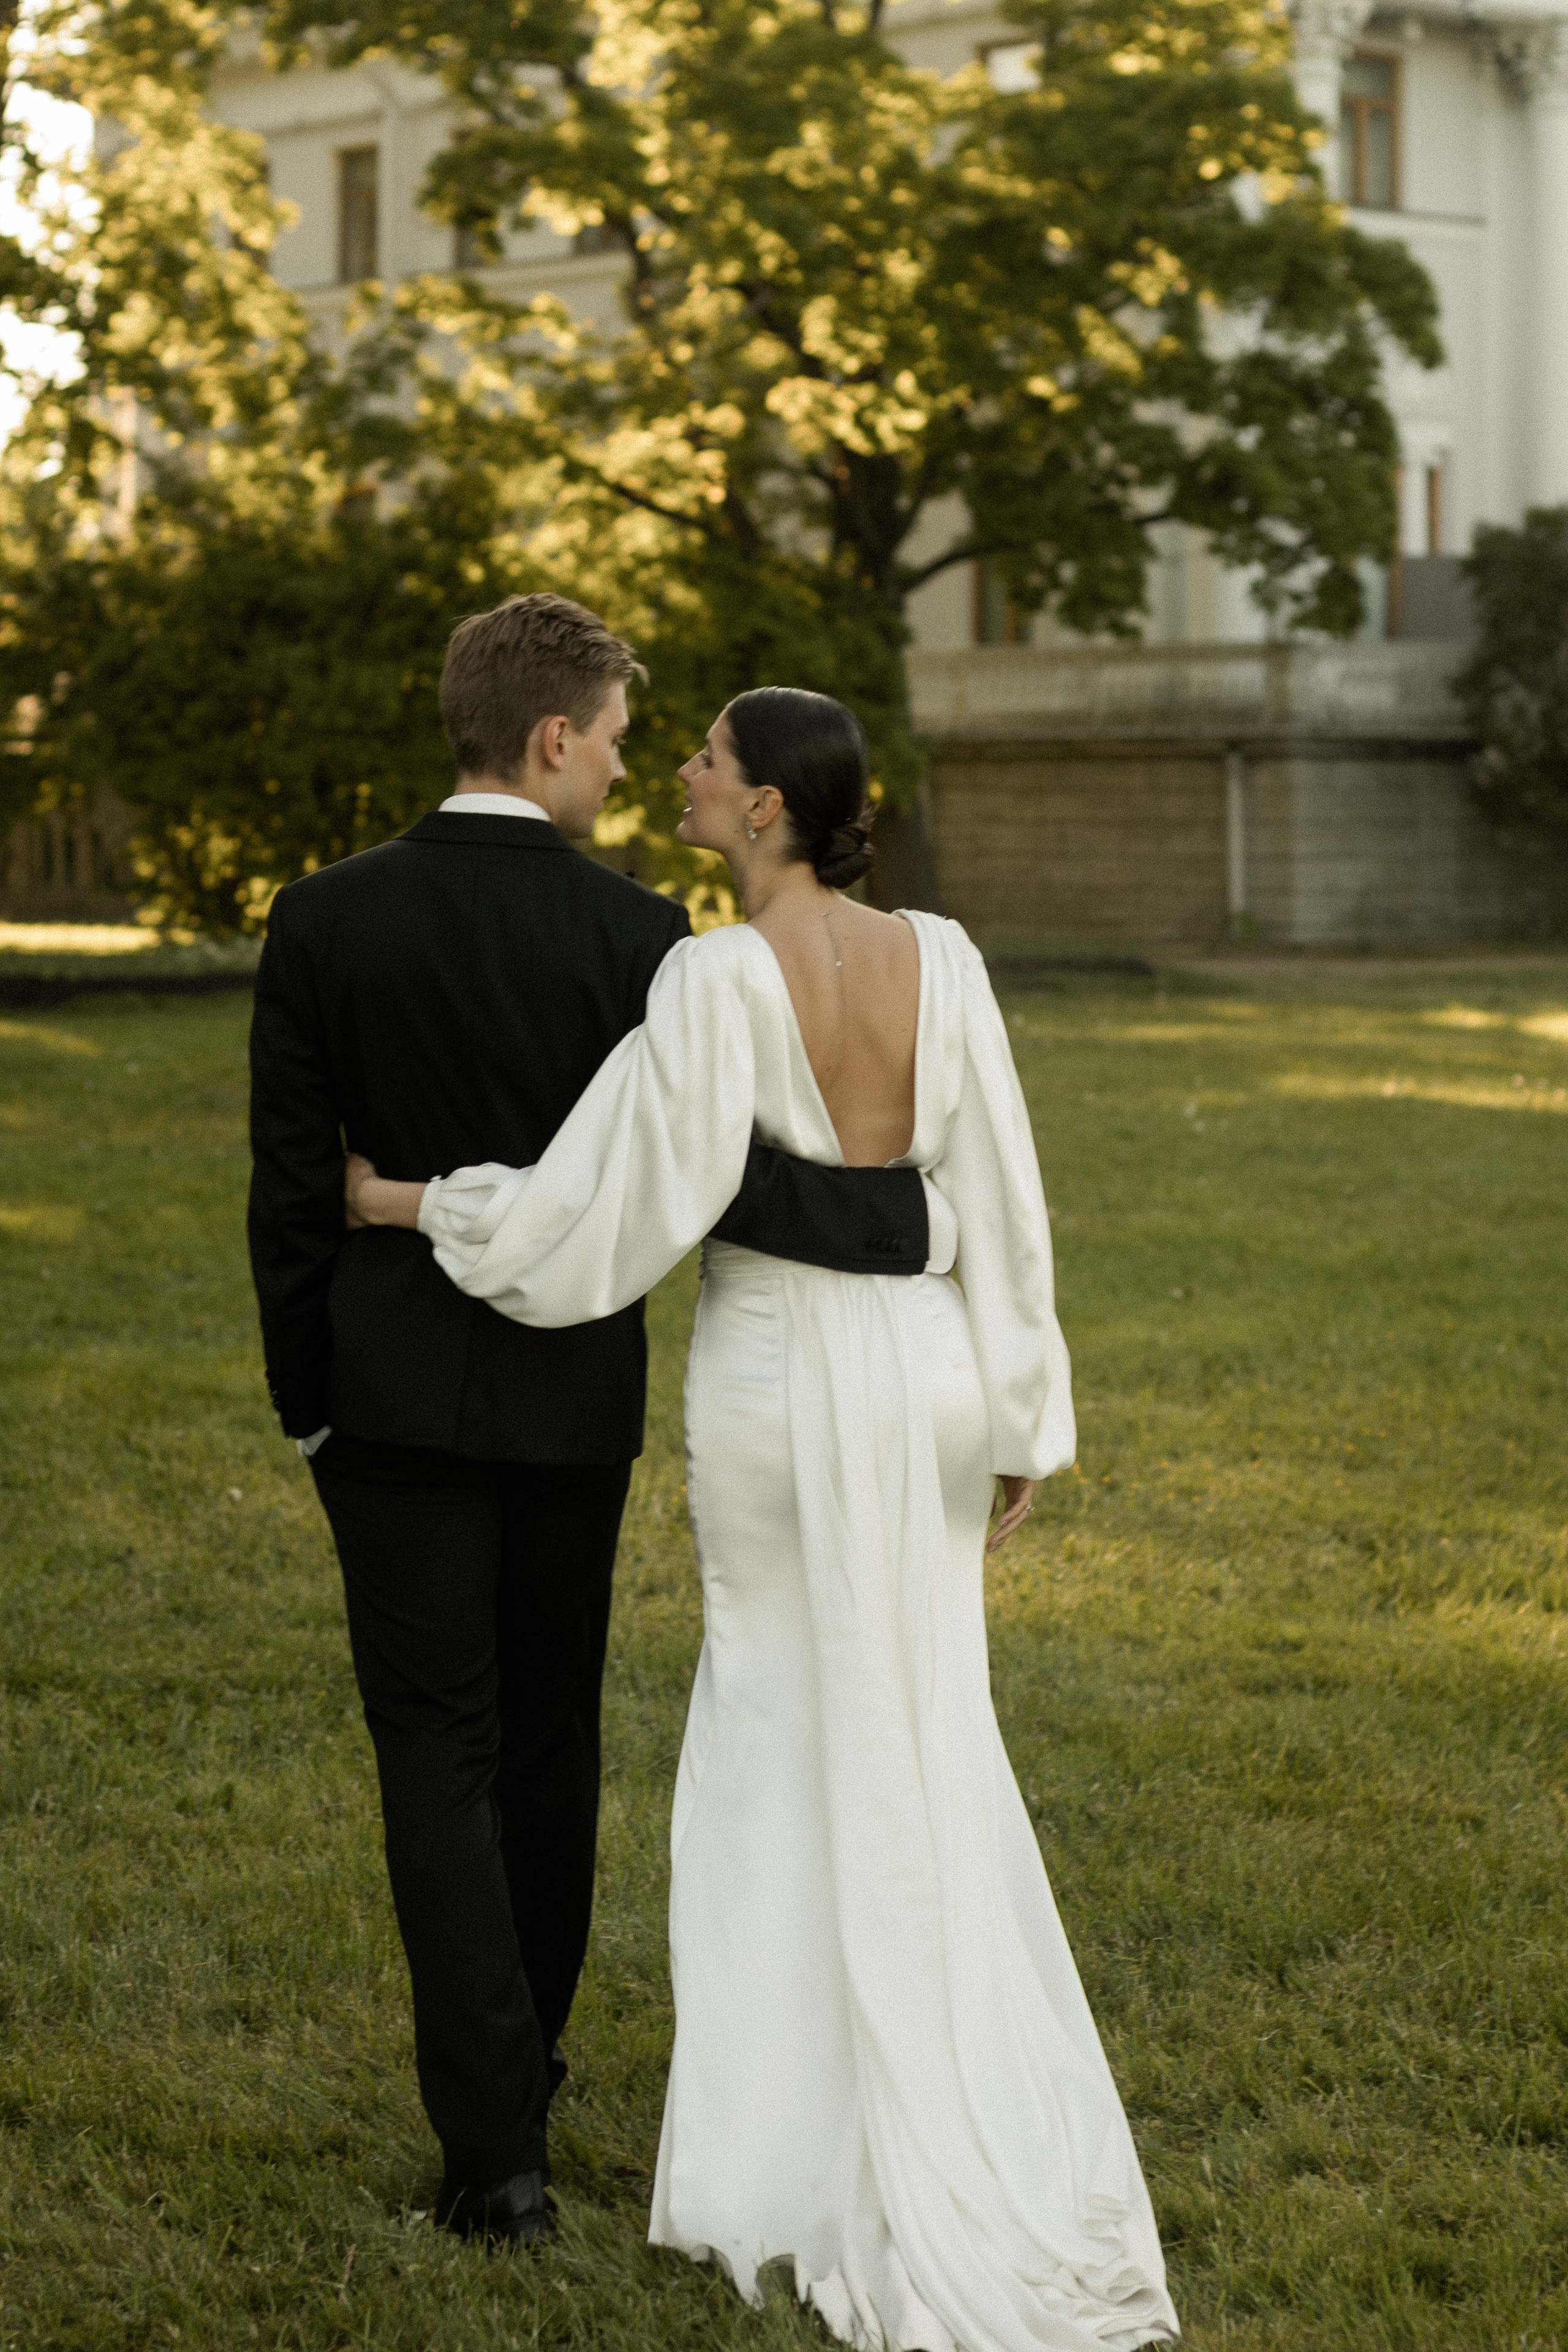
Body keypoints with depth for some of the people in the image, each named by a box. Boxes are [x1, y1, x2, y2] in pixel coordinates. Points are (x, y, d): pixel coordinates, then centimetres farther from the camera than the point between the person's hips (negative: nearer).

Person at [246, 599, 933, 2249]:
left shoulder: (326, 921, -6)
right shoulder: (634, 936, -11)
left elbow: (291, 1187, -3)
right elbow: (691, 1170, -17)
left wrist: (304, 1399, 7)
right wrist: (901, 1222, -8)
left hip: (395, 1387, -1)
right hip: (571, 1390, 1)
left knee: (438, 1757, 2)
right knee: (548, 1738, 18)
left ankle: (493, 2145, -5)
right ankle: (525, 2065, 34)